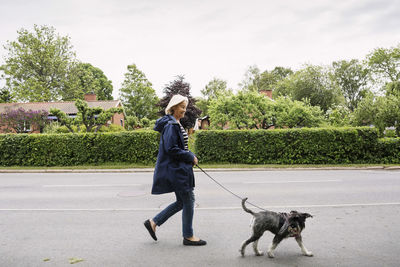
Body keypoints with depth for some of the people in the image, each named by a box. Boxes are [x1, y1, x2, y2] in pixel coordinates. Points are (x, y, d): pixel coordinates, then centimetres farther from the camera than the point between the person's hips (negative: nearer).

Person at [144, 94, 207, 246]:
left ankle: (153, 222, 22)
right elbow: (171, 149, -23)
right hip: (176, 169, -11)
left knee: (182, 202, 15)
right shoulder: (171, 125, -16)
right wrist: (190, 157, -14)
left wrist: (190, 156, 7)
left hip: (180, 168, 11)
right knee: (188, 201, 0)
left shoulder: (176, 124, 16)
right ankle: (188, 236, 15)